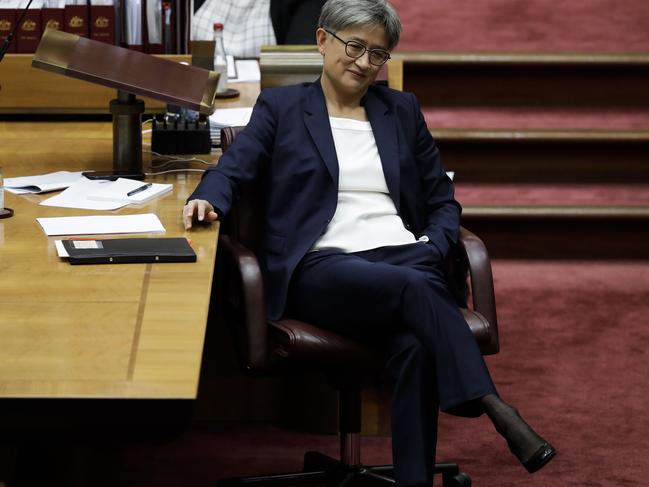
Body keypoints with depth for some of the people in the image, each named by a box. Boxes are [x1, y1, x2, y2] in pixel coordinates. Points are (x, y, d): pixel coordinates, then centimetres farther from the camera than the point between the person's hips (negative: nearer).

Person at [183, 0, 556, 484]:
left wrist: (432, 251, -1)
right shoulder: (280, 106, 14)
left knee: (416, 345, -34)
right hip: (321, 268, -2)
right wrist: (208, 199, -22)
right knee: (414, 288, -36)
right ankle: (498, 412, -42)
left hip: (404, 258, 3)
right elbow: (233, 169, 2)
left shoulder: (403, 110, 21)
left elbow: (443, 202, 20)